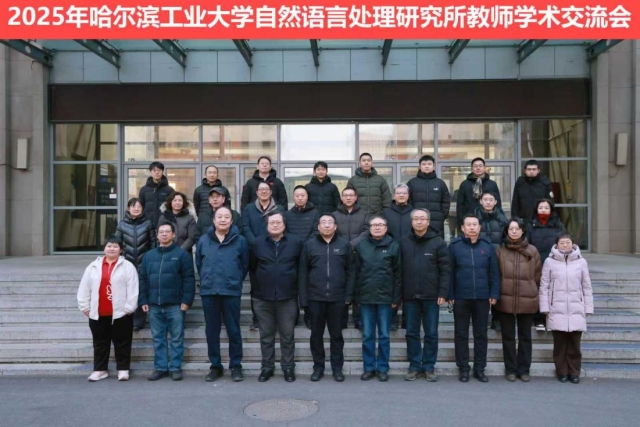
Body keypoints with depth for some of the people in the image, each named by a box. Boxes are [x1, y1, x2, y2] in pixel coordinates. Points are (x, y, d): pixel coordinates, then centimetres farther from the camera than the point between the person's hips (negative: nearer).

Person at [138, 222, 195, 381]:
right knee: (158, 338, 9)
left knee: (177, 338, 2)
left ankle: (175, 367, 10)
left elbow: (188, 279, -5)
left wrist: (186, 300, -12)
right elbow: (143, 279, 13)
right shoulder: (149, 255, 13)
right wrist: (143, 300, 5)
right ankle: (160, 367, 17)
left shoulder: (182, 254, 0)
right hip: (154, 305, 4)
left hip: (175, 304, -4)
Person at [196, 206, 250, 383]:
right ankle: (215, 366, 20)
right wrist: (206, 281, 11)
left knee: (233, 330, 4)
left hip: (232, 292, -2)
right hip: (208, 292, 2)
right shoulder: (203, 240, 5)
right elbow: (199, 264, 13)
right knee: (212, 331, 9)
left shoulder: (240, 240, -1)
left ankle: (236, 365, 16)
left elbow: (245, 265, 5)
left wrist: (236, 282, 5)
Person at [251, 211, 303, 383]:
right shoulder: (258, 243, 5)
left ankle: (288, 367, 18)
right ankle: (267, 367, 21)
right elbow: (252, 266, 15)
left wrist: (291, 280, 7)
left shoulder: (296, 242, -1)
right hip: (263, 297, 2)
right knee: (266, 335, 10)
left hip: (287, 297, -1)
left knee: (287, 335, 6)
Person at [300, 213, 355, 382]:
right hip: (315, 298, 1)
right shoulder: (310, 244, 3)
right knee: (316, 334, 9)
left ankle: (337, 368, 20)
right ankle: (318, 367, 22)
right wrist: (303, 298, -3)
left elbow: (350, 271, 2)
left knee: (336, 334, 9)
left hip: (337, 298, 0)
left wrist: (348, 296, -4)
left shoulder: (344, 245, 3)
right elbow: (303, 273, 2)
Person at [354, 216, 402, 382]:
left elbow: (398, 274, 0)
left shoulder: (393, 246, 1)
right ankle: (369, 368, 18)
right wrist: (357, 296, 0)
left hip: (385, 298, -1)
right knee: (367, 336, 8)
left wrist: (396, 298, -4)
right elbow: (356, 272, 5)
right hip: (366, 297, 2)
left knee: (384, 336, 6)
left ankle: (383, 368, 16)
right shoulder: (361, 246, 5)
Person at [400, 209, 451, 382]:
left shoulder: (438, 242, -3)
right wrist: (399, 294, 0)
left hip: (431, 296, -2)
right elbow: (399, 270, 5)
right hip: (410, 297, 2)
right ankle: (414, 367, 19)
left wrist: (443, 293, -10)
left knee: (431, 334, 7)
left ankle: (429, 367, 18)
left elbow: (446, 269, -5)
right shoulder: (404, 242, 4)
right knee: (412, 333, 8)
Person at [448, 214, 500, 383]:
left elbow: (494, 272, 5)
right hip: (461, 298, -1)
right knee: (461, 334, 6)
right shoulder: (454, 246, -1)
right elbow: (449, 272, -3)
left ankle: (480, 369, 20)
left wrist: (494, 293, -2)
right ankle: (463, 368, 17)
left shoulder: (488, 246, 4)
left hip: (483, 297, 1)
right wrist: (450, 295, -8)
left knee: (481, 334, 10)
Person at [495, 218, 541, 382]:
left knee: (525, 336, 10)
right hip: (505, 300, 0)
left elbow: (537, 276, 7)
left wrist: (533, 292, 9)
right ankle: (510, 369, 18)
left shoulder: (532, 251, 0)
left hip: (527, 301, 0)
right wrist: (497, 294, 4)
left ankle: (524, 369, 20)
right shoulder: (500, 251, 0)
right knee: (508, 336, 8)